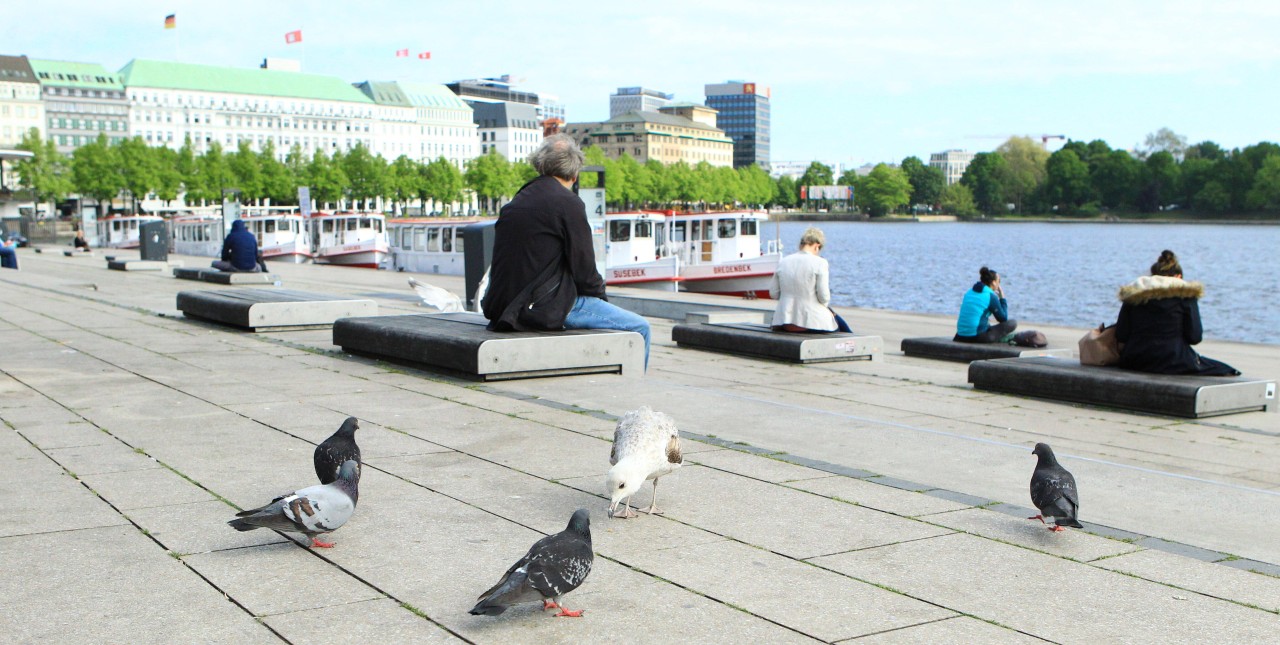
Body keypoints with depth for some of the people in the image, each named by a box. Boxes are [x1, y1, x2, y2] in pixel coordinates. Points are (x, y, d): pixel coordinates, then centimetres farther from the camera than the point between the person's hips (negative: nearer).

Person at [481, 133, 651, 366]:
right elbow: (583, 266, -11)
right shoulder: (568, 203, -10)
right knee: (639, 329, 0)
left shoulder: (513, 204, 12)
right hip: (546, 309, -9)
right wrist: (599, 294, 9)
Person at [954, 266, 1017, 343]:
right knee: (1013, 323, 2)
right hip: (977, 337, -7)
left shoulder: (969, 293, 12)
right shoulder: (991, 296, -7)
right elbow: (1003, 319, 2)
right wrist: (1002, 297, 8)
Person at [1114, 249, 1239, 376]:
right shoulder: (1185, 294, 1)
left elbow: (1120, 336, 2)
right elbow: (1194, 337, -4)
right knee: (1224, 371, 12)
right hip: (1172, 362, -5)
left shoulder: (1132, 295, 9)